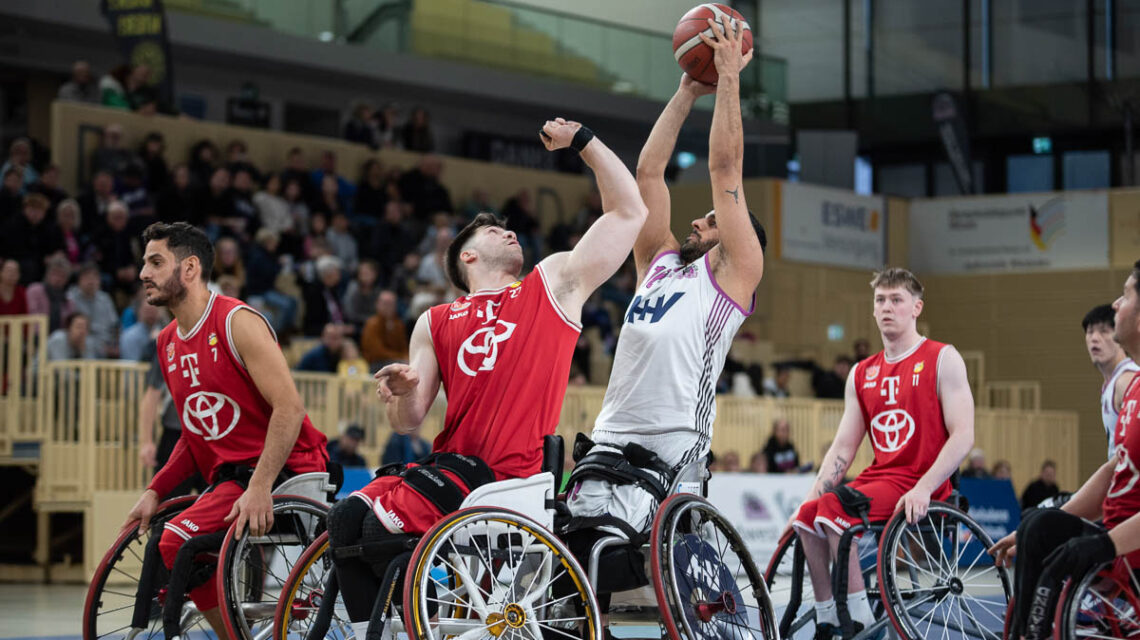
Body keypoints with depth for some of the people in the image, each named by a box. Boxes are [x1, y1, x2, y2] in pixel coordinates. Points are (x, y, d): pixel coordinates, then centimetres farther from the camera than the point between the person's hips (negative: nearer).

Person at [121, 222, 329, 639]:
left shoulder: (237, 322, -12)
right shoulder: (168, 343, 14)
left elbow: (289, 408, -20)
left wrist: (260, 487, -28)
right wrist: (155, 491, 7)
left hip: (284, 470, -9)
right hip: (229, 476, 9)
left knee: (177, 543, -24)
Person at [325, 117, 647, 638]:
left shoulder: (555, 282, 12)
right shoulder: (435, 323, 19)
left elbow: (629, 211, 7)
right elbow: (407, 423, 13)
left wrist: (583, 140, 8)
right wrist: (403, 393, -10)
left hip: (508, 474, -5)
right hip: (450, 461, 5)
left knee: (386, 527, -23)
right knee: (345, 519, -12)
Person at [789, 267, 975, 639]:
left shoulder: (943, 360, -3)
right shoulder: (862, 374, 15)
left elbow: (963, 436, -12)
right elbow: (843, 447, 14)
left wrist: (923, 488, -24)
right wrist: (813, 493, -1)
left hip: (919, 487, -7)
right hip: (878, 476, 7)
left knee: (834, 506, -26)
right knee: (808, 512, -14)